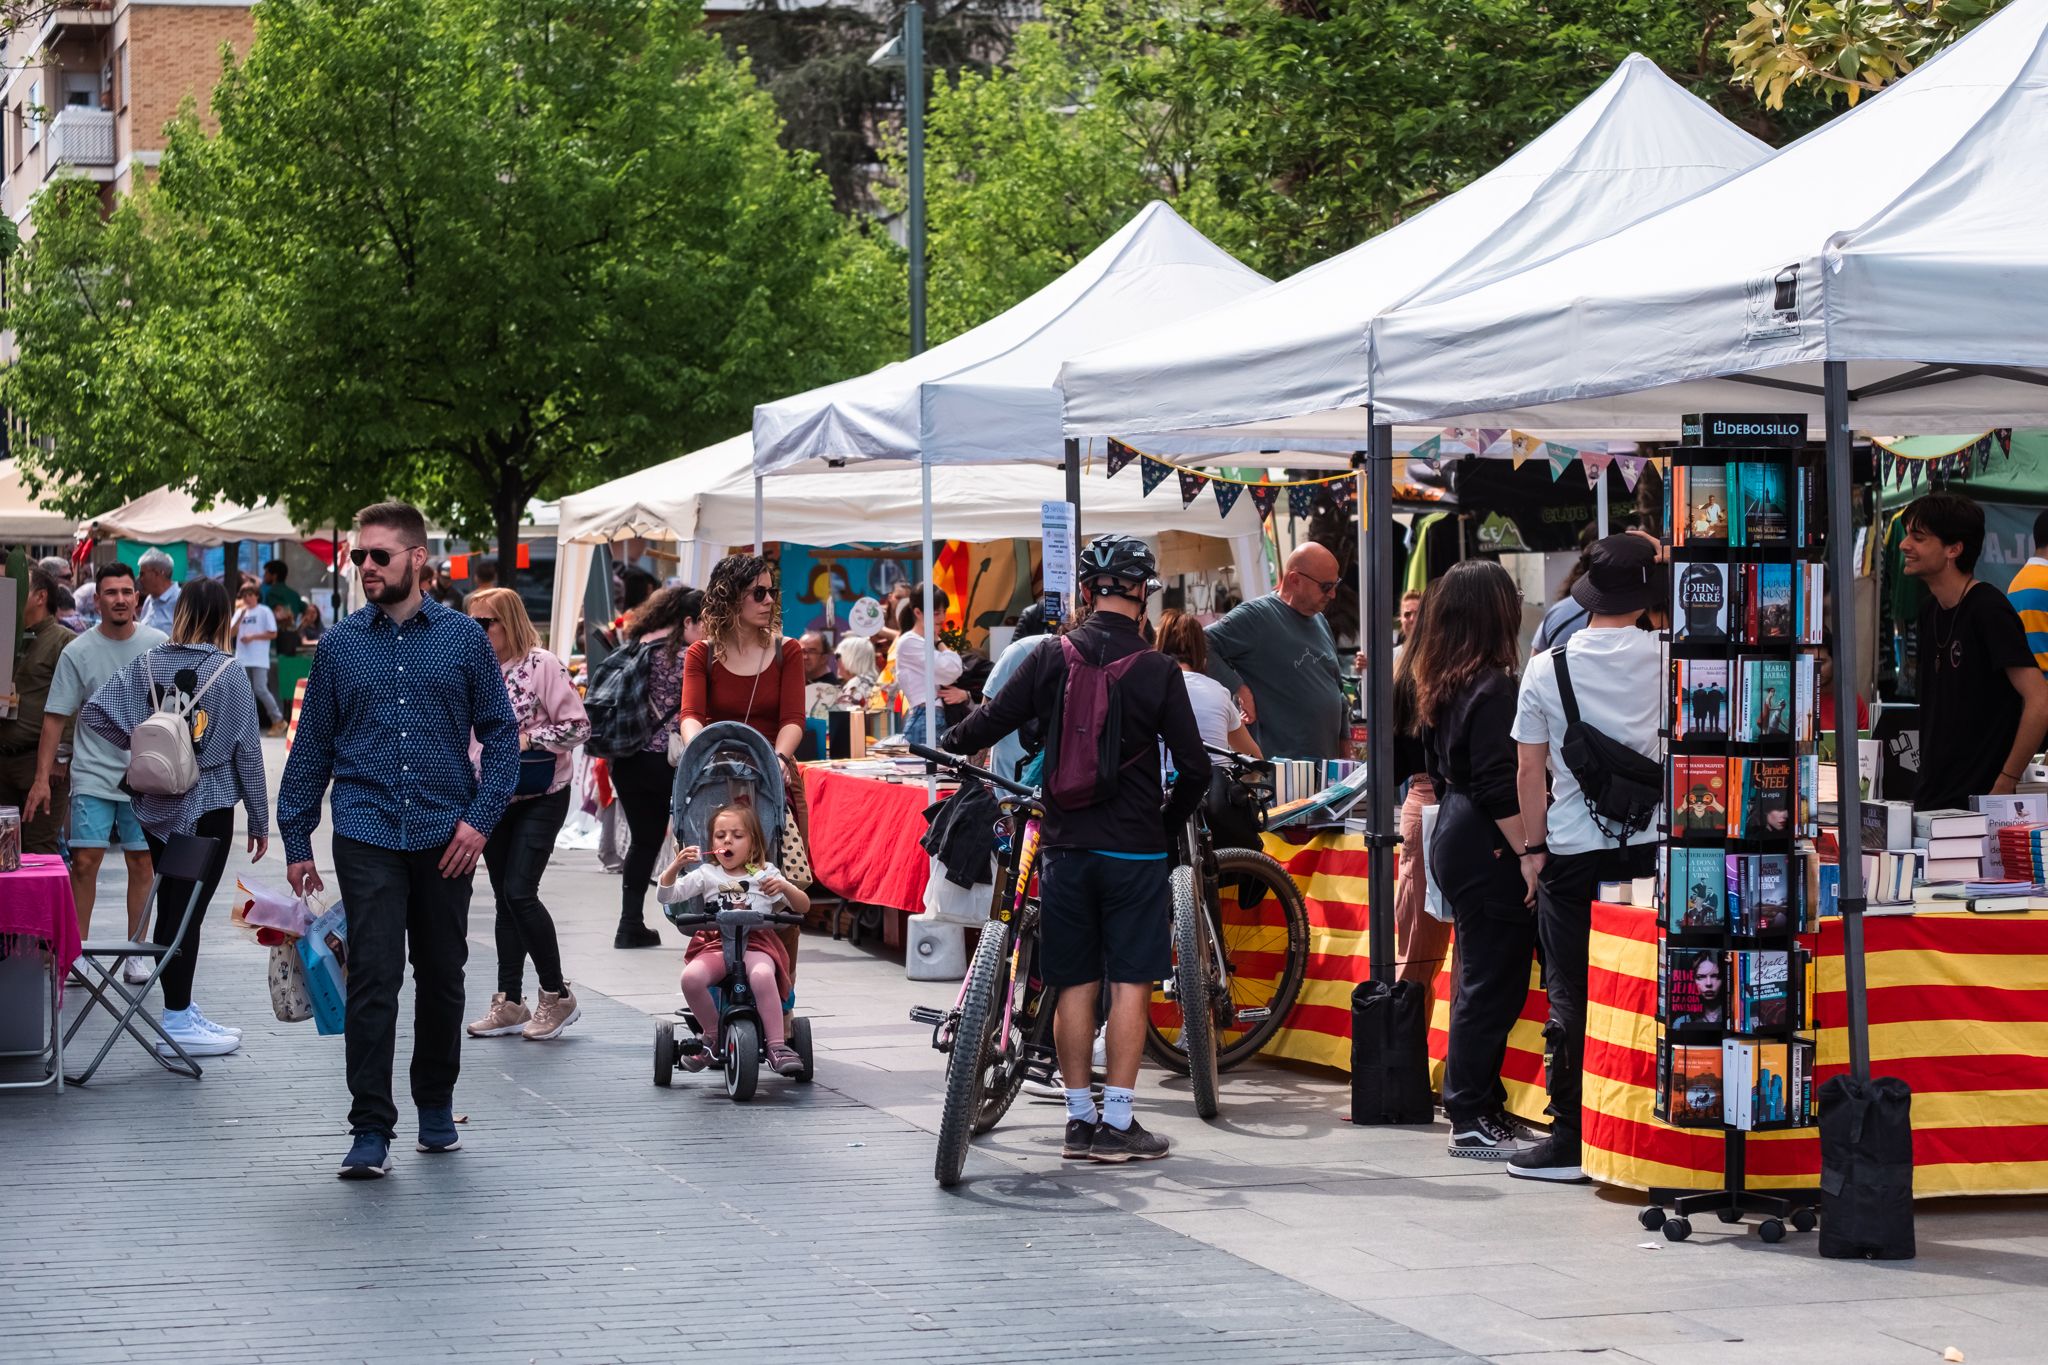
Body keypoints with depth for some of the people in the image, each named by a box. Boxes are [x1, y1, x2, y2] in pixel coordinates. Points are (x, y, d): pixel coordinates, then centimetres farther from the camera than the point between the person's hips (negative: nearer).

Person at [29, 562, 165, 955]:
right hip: (93, 775, -1)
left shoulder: (159, 646, 1)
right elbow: (55, 717, -3)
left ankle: (135, 952, 14)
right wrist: (42, 778, -7)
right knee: (84, 862, -6)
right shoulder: (78, 652, -3)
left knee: (141, 862, 5)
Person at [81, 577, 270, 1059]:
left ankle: (181, 1009, 20)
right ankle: (178, 1021, 2)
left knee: (169, 908, 12)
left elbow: (95, 714, -7)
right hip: (208, 806, -5)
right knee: (188, 910, -2)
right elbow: (247, 748, -7)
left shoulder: (146, 664, 2)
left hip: (156, 806, 5)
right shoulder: (226, 671, -9)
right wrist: (259, 821, 0)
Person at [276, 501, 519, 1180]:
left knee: (442, 975, 11)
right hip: (367, 835, -1)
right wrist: (297, 842, 7)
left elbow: (501, 732, 6)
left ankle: (436, 1107, 28)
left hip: (446, 837, 1)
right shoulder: (339, 645, 6)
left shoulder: (464, 639, 4)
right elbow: (312, 747, 10)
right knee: (373, 978, -9)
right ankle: (370, 1131, -8)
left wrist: (481, 817, -5)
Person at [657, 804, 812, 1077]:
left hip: (756, 943, -2)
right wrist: (676, 866, -8)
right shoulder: (706, 874, 18)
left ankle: (777, 1045, -32)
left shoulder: (765, 873, 15)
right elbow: (666, 896, 10)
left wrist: (784, 886, -11)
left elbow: (803, 906, 9)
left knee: (762, 975, -38)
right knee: (691, 977, -31)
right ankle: (713, 1037, -8)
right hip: (715, 943, 2)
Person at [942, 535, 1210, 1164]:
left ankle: (1079, 1121, 12)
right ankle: (1116, 1123, 0)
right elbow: (1195, 768, -6)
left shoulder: (1051, 658, -2)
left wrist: (947, 743, 24)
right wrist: (1168, 822, 13)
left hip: (1066, 846, 3)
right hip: (1135, 848, -3)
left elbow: (990, 722, 3)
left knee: (1074, 985, 9)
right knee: (1130, 983, 2)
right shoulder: (1157, 670, -7)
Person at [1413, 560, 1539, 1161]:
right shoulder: (1493, 689, -17)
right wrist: (1529, 855, -18)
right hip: (1489, 851, -10)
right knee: (1492, 986, -4)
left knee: (1481, 982, 15)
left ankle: (1480, 1108, 20)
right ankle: (1473, 1121, -1)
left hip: (1455, 837, 10)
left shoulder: (1443, 686, 11)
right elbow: (1499, 789, -21)